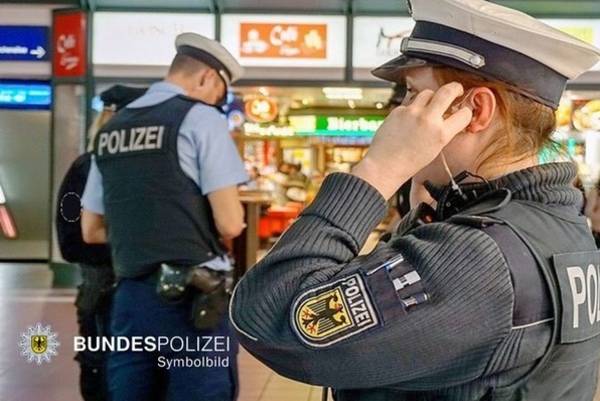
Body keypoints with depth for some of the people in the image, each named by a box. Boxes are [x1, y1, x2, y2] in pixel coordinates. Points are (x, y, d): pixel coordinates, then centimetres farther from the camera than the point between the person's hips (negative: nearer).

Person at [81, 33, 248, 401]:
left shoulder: (111, 129, 14)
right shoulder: (200, 117, -4)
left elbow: (91, 231, 18)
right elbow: (230, 224, -10)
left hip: (129, 298, 6)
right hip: (194, 299, -6)